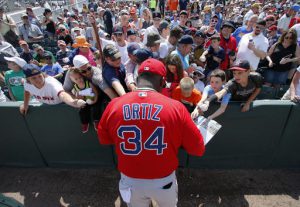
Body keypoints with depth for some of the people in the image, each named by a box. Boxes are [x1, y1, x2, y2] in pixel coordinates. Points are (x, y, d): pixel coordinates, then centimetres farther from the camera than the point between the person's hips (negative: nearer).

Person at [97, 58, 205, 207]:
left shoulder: (114, 105, -14)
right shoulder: (175, 107, -20)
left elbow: (103, 139, 4)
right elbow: (198, 149, -11)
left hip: (130, 181, 2)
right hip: (164, 181, -1)